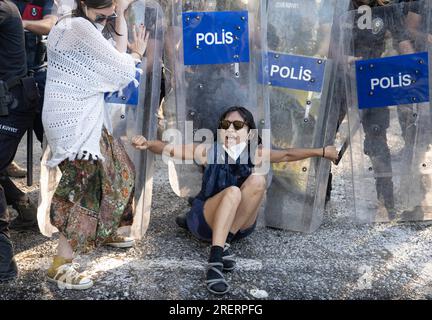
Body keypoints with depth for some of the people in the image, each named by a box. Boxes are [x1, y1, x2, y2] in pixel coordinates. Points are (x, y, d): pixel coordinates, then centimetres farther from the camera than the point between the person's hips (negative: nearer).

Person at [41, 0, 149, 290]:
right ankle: (60, 265, -4)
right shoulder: (78, 27, -17)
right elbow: (122, 70, -17)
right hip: (73, 121, -10)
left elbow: (115, 57, 8)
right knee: (87, 187, -9)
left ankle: (105, 232, 37)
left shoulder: (85, 27, 15)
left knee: (117, 171, 19)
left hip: (86, 118, 10)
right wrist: (137, 53, 4)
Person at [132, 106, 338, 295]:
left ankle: (226, 242, -21)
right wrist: (147, 144, -34)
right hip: (205, 221, -2)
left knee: (258, 179, -23)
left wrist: (321, 152, -3)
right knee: (232, 192, -34)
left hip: (240, 226, 3)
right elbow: (169, 149, -15)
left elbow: (287, 155, 2)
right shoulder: (209, 151, -11)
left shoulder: (255, 153, -5)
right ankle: (215, 261, -42)